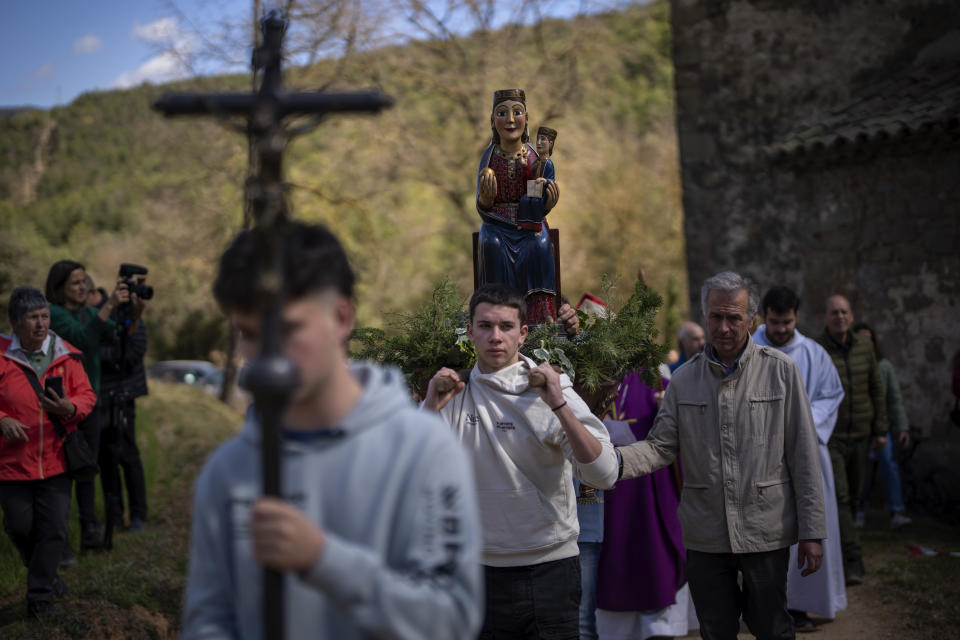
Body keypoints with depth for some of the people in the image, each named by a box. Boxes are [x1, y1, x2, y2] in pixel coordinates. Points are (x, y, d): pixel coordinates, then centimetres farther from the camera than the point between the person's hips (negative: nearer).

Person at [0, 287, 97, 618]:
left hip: (56, 461, 1)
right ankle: (43, 572, 40)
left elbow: (87, 395, 4)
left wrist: (70, 408, -17)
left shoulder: (65, 356, 0)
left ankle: (40, 595, 16)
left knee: (54, 530, 1)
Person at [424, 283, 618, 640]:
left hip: (551, 569, -1)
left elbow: (604, 476, -15)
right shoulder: (453, 393, 2)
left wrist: (559, 407, -22)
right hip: (482, 568, 1)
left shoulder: (551, 392, -4)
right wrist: (431, 409, -14)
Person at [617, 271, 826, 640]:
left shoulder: (780, 371, -3)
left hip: (765, 531, -2)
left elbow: (803, 454, -3)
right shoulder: (684, 379, 4)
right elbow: (661, 447, 0)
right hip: (705, 536, 2)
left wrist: (812, 531, -5)